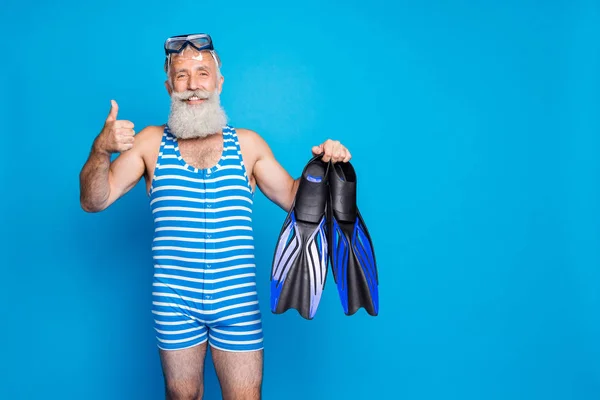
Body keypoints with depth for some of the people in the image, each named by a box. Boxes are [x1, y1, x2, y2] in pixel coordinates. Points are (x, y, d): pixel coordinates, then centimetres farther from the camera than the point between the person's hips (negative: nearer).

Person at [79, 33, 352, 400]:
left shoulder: (248, 143, 4)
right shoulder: (151, 143, 3)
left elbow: (292, 198, 8)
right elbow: (94, 201, 0)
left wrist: (323, 165, -10)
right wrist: (101, 150, -18)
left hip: (238, 302, 0)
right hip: (174, 304, 0)